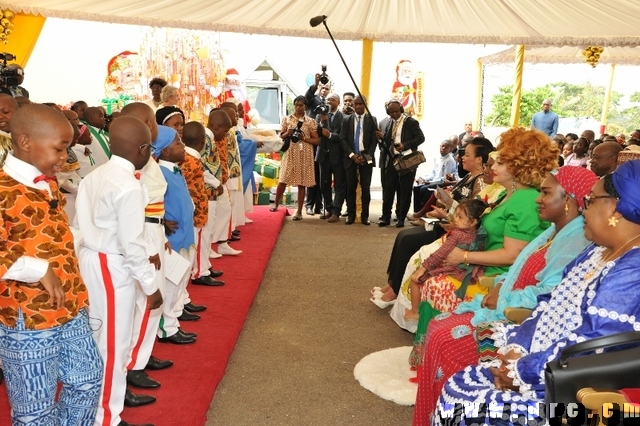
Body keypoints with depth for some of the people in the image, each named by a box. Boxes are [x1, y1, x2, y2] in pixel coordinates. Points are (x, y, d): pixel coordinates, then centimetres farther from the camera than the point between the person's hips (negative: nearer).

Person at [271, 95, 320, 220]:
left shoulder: (310, 121, 0)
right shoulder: (287, 119, 6)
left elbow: (316, 140, 0)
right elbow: (281, 136, 12)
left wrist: (304, 138, -14)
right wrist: (287, 133, -9)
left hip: (304, 155, -1)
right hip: (290, 153, 1)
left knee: (302, 183, 2)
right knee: (283, 180, 1)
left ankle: (299, 211, 9)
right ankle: (276, 204, 22)